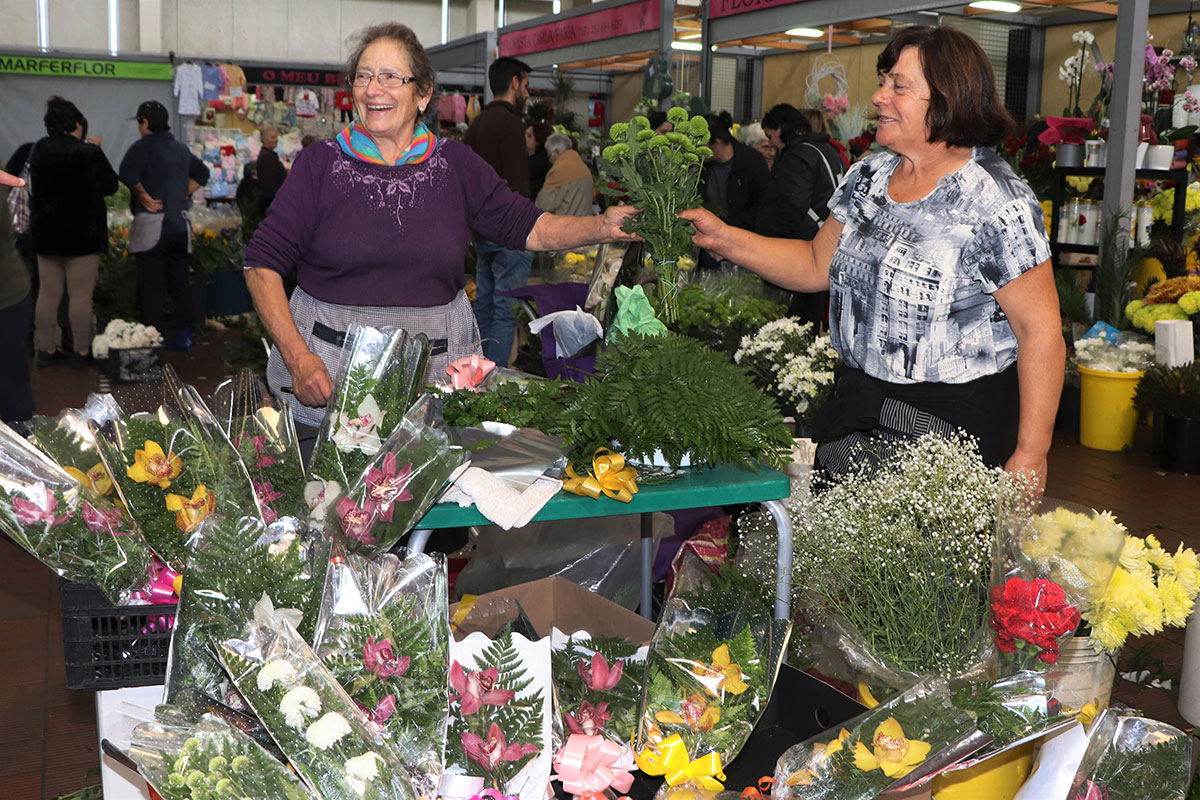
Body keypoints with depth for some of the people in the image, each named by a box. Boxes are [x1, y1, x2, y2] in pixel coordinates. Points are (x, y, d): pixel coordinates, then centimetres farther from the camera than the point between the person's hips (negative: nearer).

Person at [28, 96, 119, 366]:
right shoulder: (89, 153, -14)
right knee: (80, 295, 2)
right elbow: (110, 186, -2)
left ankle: (44, 349, 16)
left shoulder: (38, 151, 0)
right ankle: (80, 350, 5)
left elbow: (38, 187, 11)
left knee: (48, 293, 11)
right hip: (83, 234, -4)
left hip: (46, 233, 4)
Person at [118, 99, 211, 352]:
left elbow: (127, 173, -25)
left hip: (151, 224, -6)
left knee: (151, 286, -4)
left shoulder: (142, 147, -8)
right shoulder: (181, 148, 13)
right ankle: (184, 335, 14)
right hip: (180, 223, 6)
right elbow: (201, 173, 25)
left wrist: (143, 196, -11)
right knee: (179, 281, 12)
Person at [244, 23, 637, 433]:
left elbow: (528, 227, 7)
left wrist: (603, 227, -11)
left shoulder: (455, 165, 7)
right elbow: (263, 263, -1)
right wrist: (298, 357, -12)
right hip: (328, 360, -1)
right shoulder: (320, 163, 0)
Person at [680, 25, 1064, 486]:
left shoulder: (997, 204, -16)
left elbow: (1041, 332, -15)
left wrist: (1030, 456, -17)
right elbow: (817, 265, 15)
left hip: (956, 429, -6)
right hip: (856, 409, 6)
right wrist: (723, 239, 4)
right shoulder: (867, 179, 6)